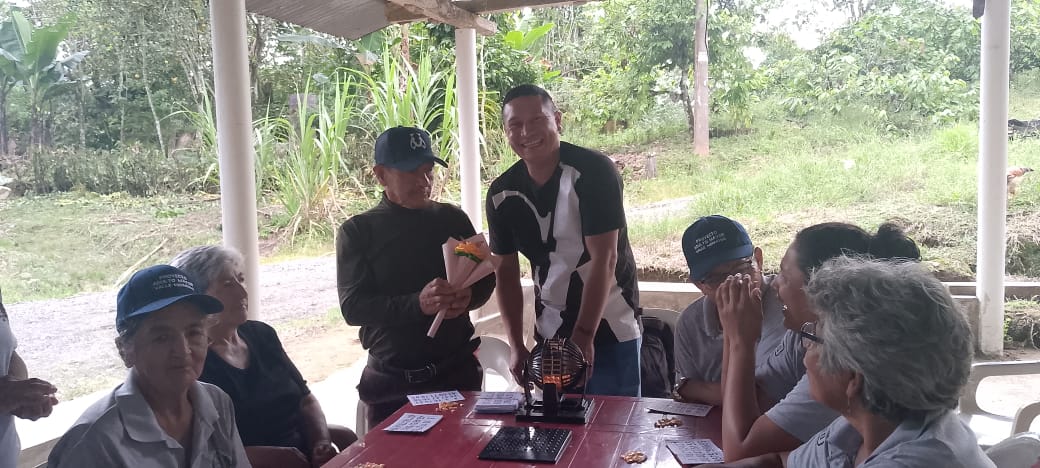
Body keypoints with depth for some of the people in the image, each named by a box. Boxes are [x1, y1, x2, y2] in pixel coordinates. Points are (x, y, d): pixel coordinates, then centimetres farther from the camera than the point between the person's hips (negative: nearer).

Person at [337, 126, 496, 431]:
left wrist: (468, 297, -13)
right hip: (390, 379, -1)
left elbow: (486, 278, 11)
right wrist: (417, 304, -25)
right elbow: (352, 307, -10)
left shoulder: (452, 219, 5)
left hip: (457, 371, 2)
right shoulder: (357, 232, -1)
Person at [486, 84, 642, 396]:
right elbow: (506, 272, 5)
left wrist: (583, 336, -22)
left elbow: (604, 259, -20)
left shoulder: (593, 171, -16)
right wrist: (516, 346, -1)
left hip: (610, 327, -4)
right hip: (549, 333, 4)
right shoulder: (501, 194, -1)